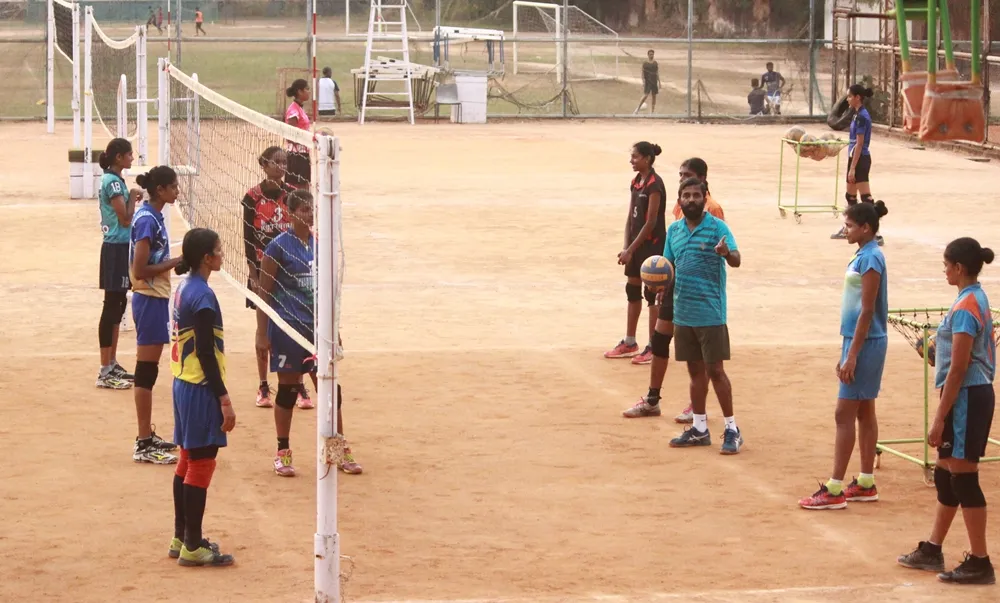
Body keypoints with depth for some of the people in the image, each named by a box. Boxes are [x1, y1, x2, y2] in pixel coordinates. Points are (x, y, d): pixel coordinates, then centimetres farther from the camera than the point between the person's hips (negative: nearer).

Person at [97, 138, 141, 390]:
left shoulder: (113, 180, 13)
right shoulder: (112, 182, -17)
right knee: (112, 308, -7)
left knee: (118, 306, 16)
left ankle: (112, 364, 24)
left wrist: (132, 199, 8)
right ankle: (105, 372, -4)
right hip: (116, 249, -10)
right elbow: (125, 218, -17)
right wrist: (133, 197, -4)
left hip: (120, 248, 10)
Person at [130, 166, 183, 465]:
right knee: (146, 370, -5)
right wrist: (175, 262, -17)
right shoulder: (147, 220, -19)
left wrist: (177, 262, 6)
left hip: (154, 298, 10)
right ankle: (144, 445, -2)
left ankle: (147, 436, 24)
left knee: (149, 369, 15)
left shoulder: (151, 216, 9)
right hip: (150, 299, -10)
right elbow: (140, 270, -22)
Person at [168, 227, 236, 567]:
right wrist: (224, 399, -19)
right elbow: (206, 353, -21)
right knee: (201, 465, -3)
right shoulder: (203, 296, -20)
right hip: (201, 390, -10)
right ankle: (193, 547, 2)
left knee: (187, 461, 16)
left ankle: (181, 538, 24)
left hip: (184, 384, 10)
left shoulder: (184, 289, 9)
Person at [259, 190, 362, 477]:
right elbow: (264, 292, -6)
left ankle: (339, 451, 14)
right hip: (288, 328, -5)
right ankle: (283, 453, 15)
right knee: (287, 391, 3)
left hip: (317, 327, 5)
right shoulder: (279, 246, -7)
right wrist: (263, 333, -9)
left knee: (330, 389, 5)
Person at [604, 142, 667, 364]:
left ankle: (654, 347, 6)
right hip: (637, 244, 9)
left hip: (652, 244, -9)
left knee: (652, 293, -2)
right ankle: (629, 343, 23)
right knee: (632, 290, 13)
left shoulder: (654, 184, -17)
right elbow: (630, 217, 11)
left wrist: (630, 250, -16)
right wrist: (626, 247, 2)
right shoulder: (636, 182, 9)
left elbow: (650, 222, -19)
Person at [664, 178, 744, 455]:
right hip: (682, 314, 5)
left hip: (710, 314, -5)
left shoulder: (717, 227, -9)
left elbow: (736, 260, -21)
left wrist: (726, 253, -45)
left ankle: (732, 429, 5)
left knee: (715, 370, -3)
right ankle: (699, 429, 20)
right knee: (695, 370, 12)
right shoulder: (674, 230, 8)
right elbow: (669, 266, 16)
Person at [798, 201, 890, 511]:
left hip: (865, 343, -10)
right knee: (864, 412, 13)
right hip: (860, 341, 10)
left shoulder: (870, 259, -18)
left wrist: (852, 355, -20)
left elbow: (867, 311, -20)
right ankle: (866, 484, 19)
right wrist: (847, 351, 20)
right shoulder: (864, 256, 12)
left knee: (845, 414, -8)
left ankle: (834, 490, -6)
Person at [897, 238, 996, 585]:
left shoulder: (965, 307, -18)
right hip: (976, 392, 10)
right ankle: (932, 551, 26)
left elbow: (959, 367, -20)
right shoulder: (977, 299, 12)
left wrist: (940, 419, -19)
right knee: (946, 475, 17)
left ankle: (979, 563, 1)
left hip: (965, 397, -10)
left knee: (963, 479, -4)